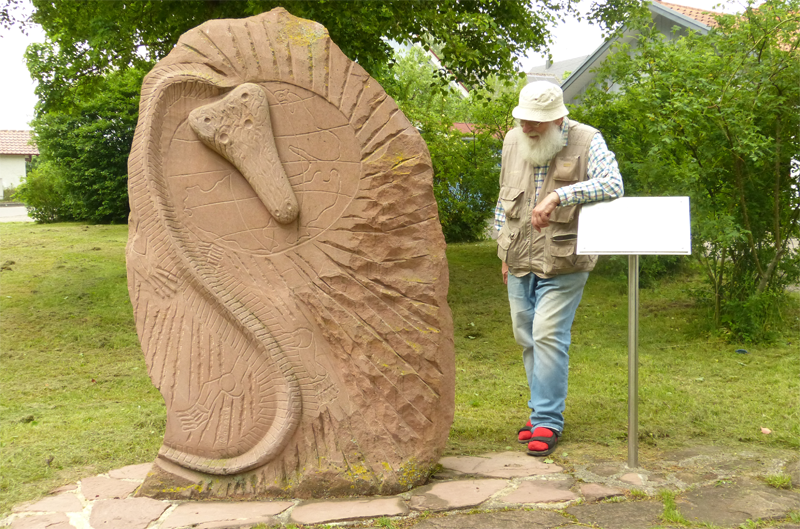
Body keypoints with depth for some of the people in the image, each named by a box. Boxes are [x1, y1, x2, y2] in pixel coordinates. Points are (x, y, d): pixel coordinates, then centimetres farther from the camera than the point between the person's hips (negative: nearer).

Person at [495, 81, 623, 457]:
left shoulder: (586, 141, -11)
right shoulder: (513, 141, 5)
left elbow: (612, 185, -27)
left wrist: (557, 196, -34)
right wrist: (504, 252, 16)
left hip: (562, 263, -5)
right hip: (519, 260, 6)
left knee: (548, 335, -9)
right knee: (526, 337, 11)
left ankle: (547, 421, 1)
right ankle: (543, 409, 27)